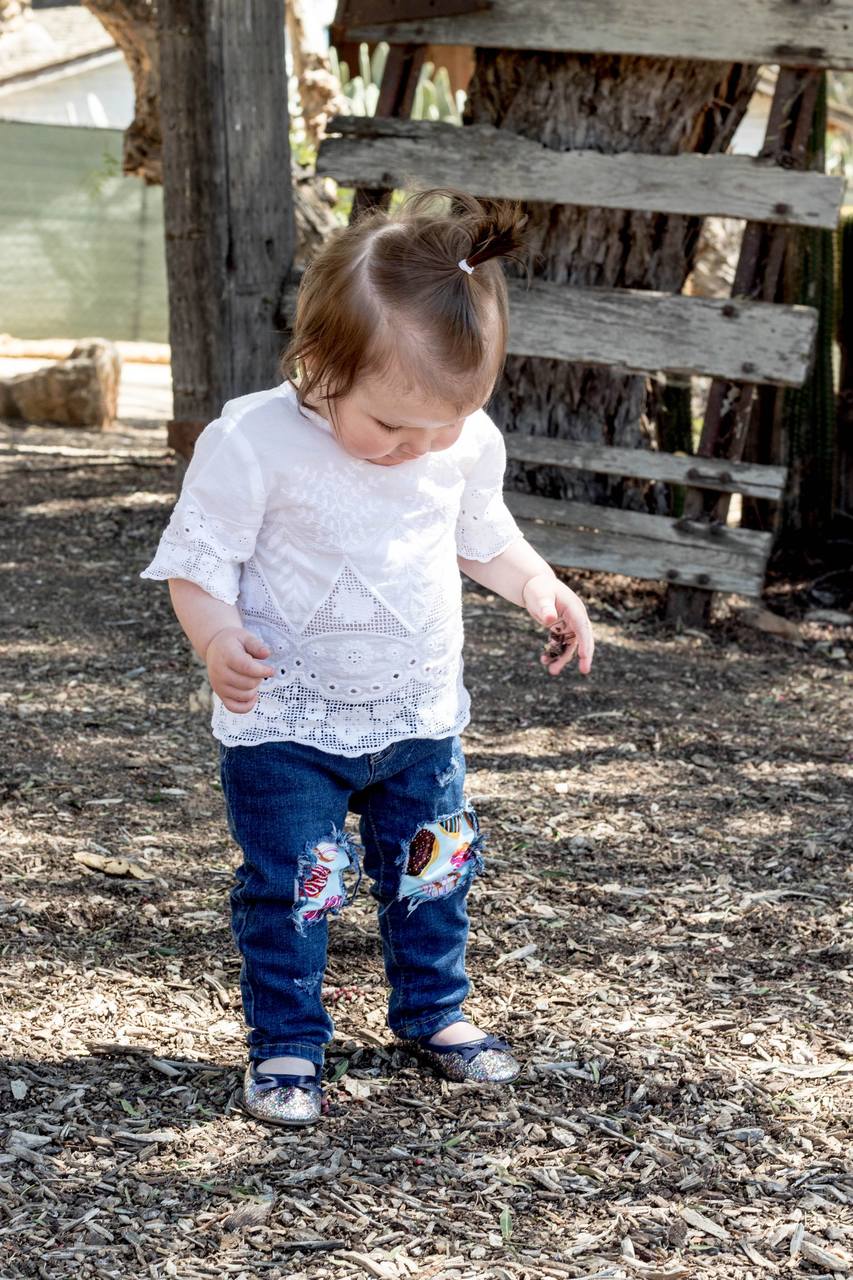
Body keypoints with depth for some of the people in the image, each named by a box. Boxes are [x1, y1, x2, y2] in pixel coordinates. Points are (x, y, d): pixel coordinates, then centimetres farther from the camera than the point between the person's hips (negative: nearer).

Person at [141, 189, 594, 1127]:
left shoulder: (468, 443, -8)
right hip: (285, 723, -4)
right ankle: (285, 1043, 17)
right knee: (290, 884, -1)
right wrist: (219, 638, -35)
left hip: (422, 714, 5)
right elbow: (197, 560, -17)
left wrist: (540, 588, -3)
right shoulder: (251, 442, -24)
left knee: (433, 871, 16)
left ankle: (433, 1013, 37)